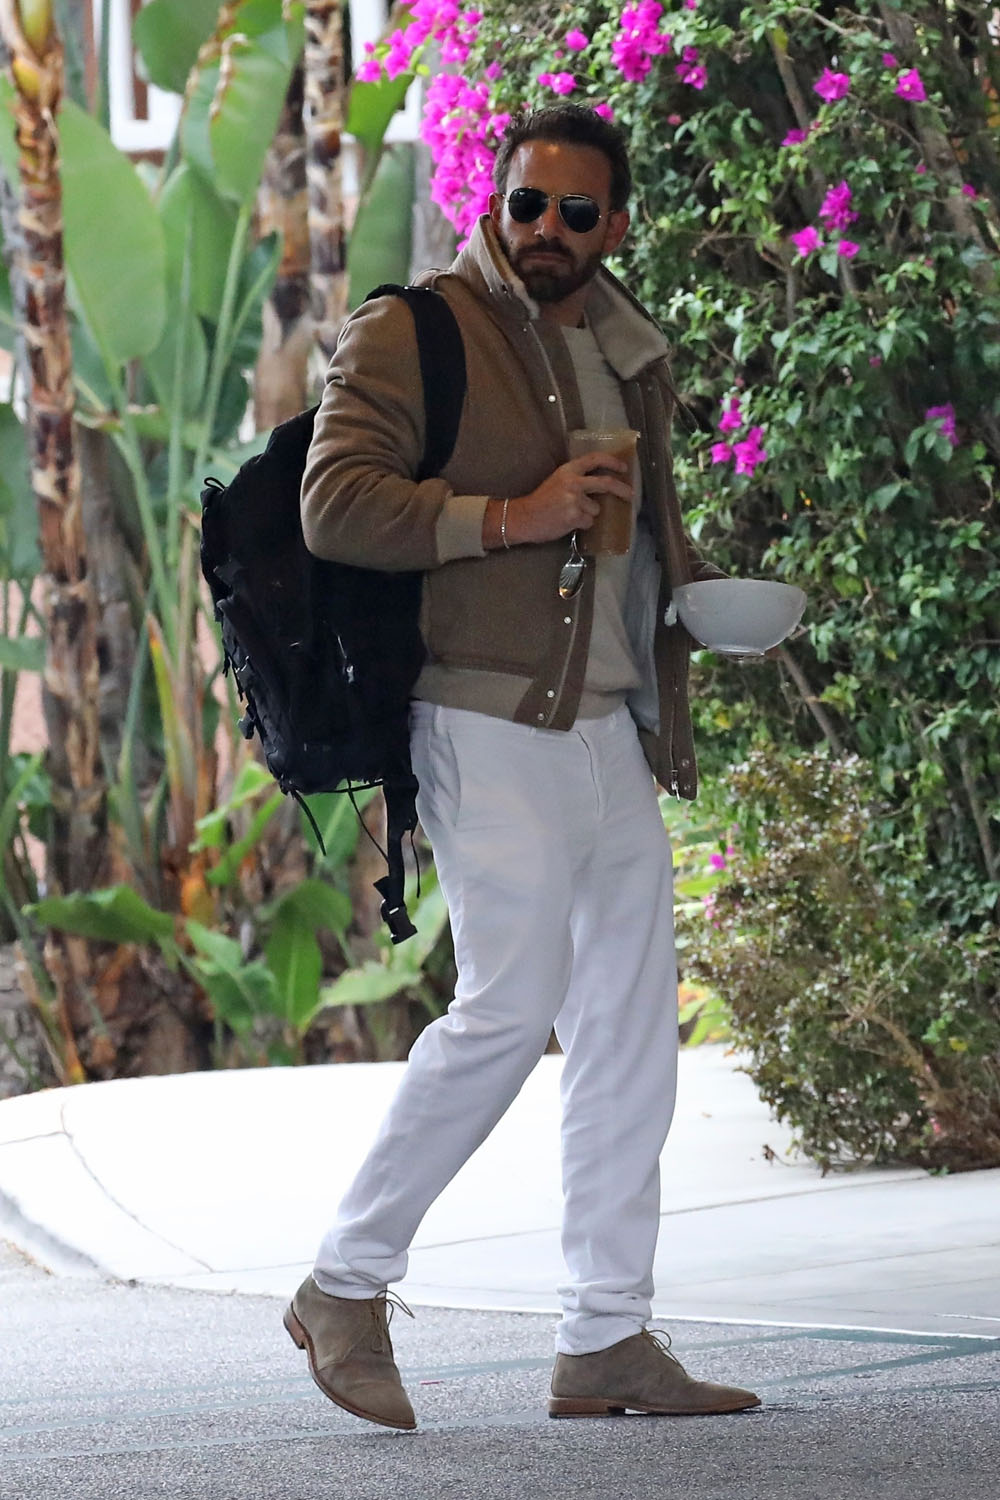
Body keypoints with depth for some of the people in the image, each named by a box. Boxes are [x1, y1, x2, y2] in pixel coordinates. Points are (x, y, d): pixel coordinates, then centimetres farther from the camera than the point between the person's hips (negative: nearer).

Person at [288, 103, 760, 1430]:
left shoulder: (627, 347, 18)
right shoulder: (412, 331, -6)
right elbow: (335, 501, -16)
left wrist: (697, 586, 11)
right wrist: (508, 517, -22)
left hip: (615, 731, 8)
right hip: (490, 723, -8)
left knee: (633, 1022, 6)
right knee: (513, 1004, -14)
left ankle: (607, 1342, 11)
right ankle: (346, 1288, 0)